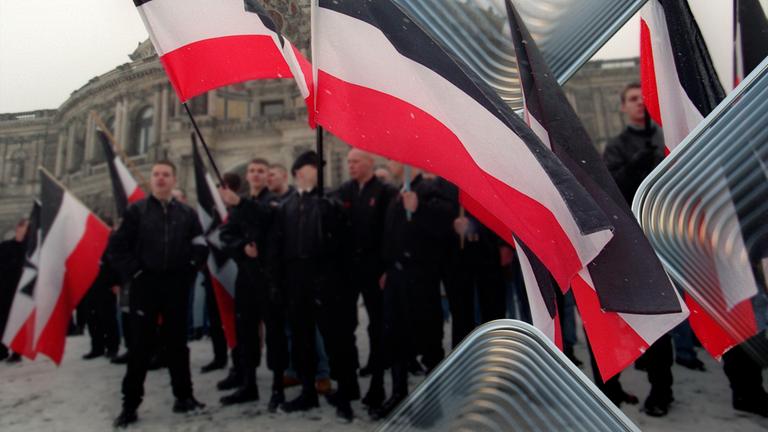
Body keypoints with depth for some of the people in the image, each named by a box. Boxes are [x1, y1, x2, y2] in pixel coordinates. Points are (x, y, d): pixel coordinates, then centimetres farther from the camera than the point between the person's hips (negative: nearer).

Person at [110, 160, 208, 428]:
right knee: (140, 345, 4)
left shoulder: (187, 213, 6)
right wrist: (134, 273, -7)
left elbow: (200, 247, 8)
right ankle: (130, 404, 17)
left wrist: (188, 273, 0)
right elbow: (118, 246, 0)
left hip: (176, 287, 1)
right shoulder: (136, 210, 3)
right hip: (145, 285, -1)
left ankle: (183, 396, 20)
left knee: (177, 343, 9)